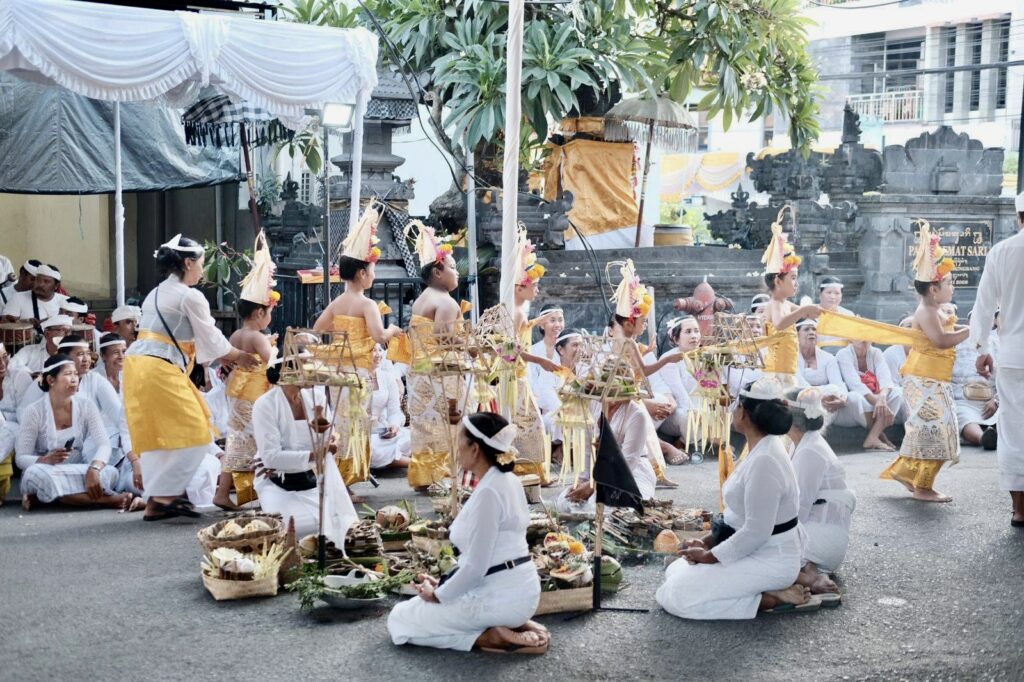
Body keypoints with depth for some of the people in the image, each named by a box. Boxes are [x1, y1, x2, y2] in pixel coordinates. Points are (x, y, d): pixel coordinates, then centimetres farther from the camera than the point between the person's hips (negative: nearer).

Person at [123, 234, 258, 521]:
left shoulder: (156, 293, 21)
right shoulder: (190, 297, -7)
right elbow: (212, 340, 0)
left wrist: (227, 358, 27)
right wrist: (240, 357, 18)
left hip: (138, 365, 10)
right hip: (160, 370, -10)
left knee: (156, 436, 12)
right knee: (191, 435, -4)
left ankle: (159, 498, 13)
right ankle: (162, 497, -4)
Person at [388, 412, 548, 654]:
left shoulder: (488, 492, -21)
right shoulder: (507, 480, 8)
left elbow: (476, 566, -21)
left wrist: (438, 595, -6)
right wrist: (445, 583, 15)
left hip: (499, 596, -9)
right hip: (518, 588, 9)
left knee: (399, 620, 2)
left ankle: (489, 637, -7)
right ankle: (513, 625, 11)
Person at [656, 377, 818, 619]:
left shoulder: (764, 461, -26)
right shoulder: (762, 449, 8)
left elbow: (755, 533, -27)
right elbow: (738, 513, 15)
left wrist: (709, 555, -16)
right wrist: (708, 541, 5)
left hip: (769, 560, -10)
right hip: (758, 551, 10)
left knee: (673, 596, -15)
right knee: (675, 571, 15)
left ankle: (774, 599, -10)